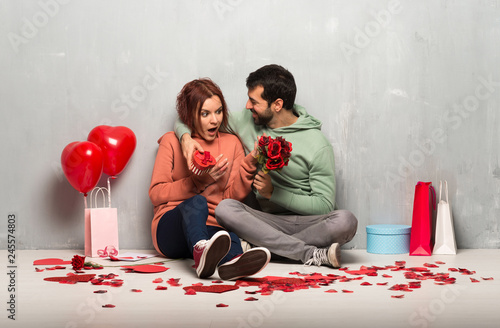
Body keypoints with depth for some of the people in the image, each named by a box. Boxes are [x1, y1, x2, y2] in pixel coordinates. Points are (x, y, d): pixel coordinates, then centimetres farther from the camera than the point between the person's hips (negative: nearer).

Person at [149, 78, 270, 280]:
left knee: (232, 239, -35)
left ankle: (230, 262, -72)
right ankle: (201, 250, -70)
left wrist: (250, 162, -8)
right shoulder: (172, 141, 10)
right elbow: (156, 194, 2)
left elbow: (233, 196, 6)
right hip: (170, 229, -2)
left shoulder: (231, 143, 17)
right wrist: (200, 181, -7)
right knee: (196, 202, -37)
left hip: (211, 230, 2)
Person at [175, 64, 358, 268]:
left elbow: (325, 206, -8)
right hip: (271, 221, 3)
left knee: (346, 221, -34)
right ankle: (312, 254, -30)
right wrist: (186, 137, -8)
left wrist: (273, 193, -15)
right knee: (225, 209, -29)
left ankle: (263, 246, -27)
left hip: (309, 222, -2)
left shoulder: (318, 145, -6)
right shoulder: (246, 121, 6)